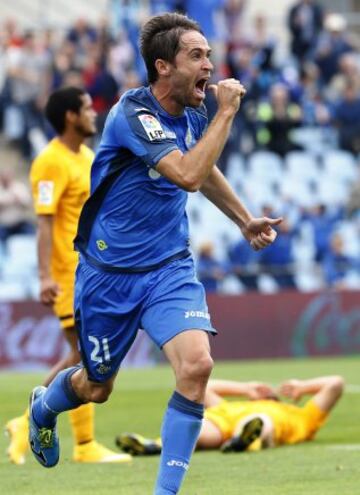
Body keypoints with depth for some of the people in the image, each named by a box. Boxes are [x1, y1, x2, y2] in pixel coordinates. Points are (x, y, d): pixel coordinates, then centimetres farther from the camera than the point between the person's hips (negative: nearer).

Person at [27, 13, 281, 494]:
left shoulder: (193, 115, 0)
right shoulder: (132, 113, -22)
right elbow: (188, 175, -35)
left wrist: (245, 220, 24)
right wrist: (227, 112, -29)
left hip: (170, 268, 4)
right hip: (110, 272, -4)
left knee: (197, 364, -21)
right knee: (97, 388, 13)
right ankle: (44, 407, 51)